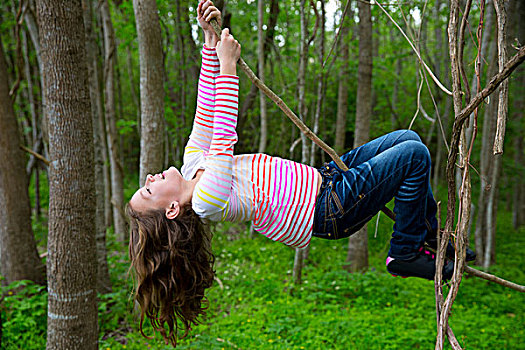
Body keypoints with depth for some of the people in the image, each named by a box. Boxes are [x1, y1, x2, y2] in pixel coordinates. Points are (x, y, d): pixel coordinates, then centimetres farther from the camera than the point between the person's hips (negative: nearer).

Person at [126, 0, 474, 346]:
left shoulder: (193, 168, 3)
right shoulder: (206, 201, -23)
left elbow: (207, 111, 1)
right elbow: (224, 136, -30)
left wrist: (211, 41, -5)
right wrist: (226, 64, -25)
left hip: (325, 177, 10)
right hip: (333, 209, -9)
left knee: (407, 138, 12)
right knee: (415, 155, -14)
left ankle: (431, 236, 24)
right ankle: (406, 253, 2)